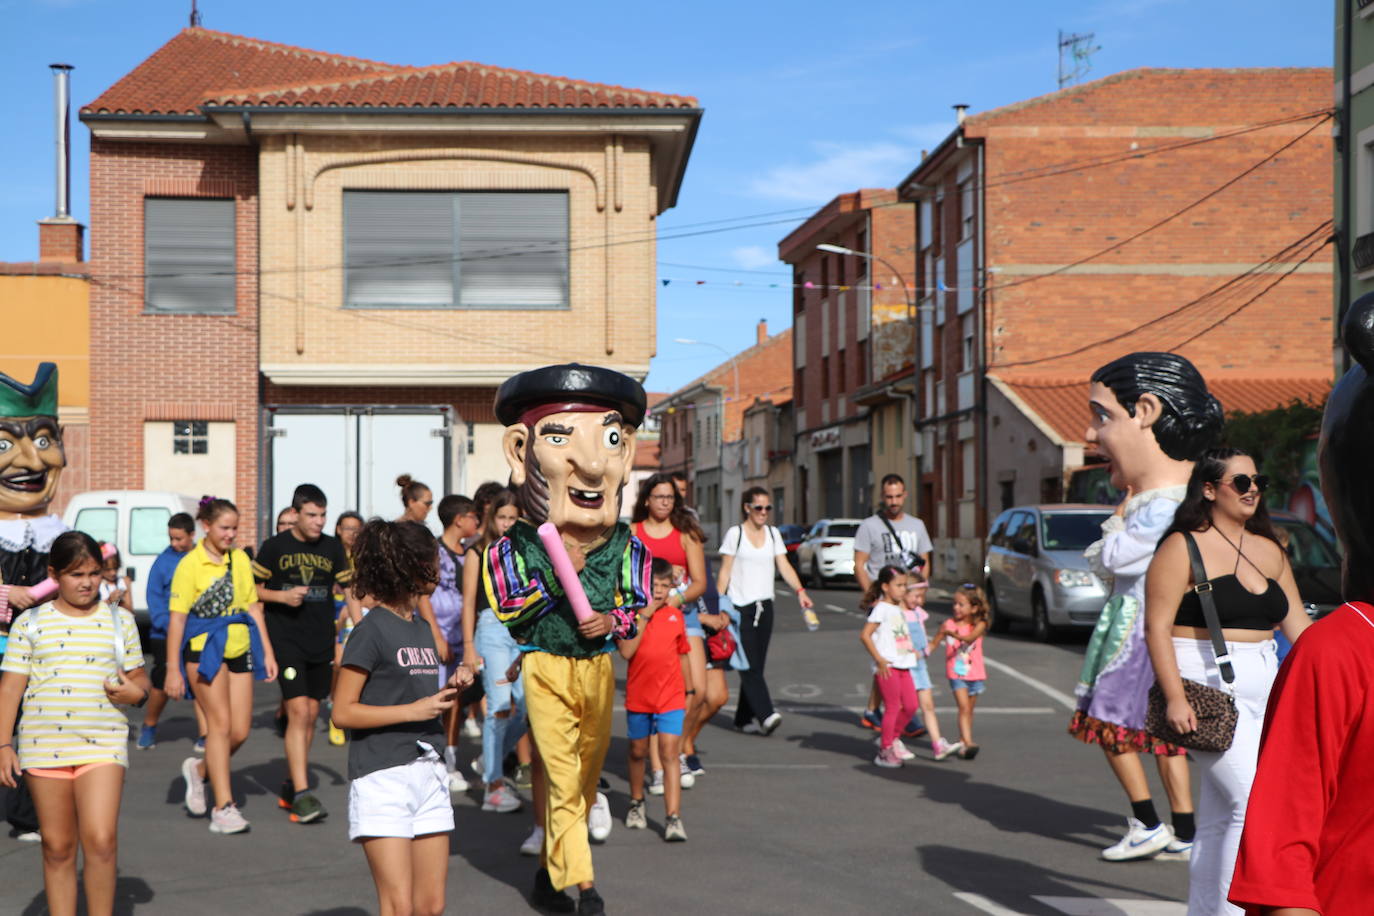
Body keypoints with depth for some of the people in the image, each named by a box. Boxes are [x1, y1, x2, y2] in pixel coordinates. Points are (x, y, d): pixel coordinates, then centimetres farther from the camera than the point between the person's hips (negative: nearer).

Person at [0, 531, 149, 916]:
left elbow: (137, 675, 16)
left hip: (103, 744, 0)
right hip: (44, 747, 1)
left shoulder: (120, 620, 9)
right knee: (57, 846, 6)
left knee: (101, 840, -13)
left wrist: (137, 691, -7)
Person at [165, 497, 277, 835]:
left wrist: (268, 652, 11)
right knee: (220, 723, -11)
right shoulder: (191, 564, -7)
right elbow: (177, 617, -9)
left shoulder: (240, 559, 10)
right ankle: (223, 808, -7)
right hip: (203, 651, -6)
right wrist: (173, 670, -12)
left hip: (239, 651, 6)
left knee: (240, 731, 3)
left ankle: (199, 770, 31)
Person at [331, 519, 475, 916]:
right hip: (382, 775, -8)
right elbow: (343, 711, -12)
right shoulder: (372, 630, -9)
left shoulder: (423, 629, 15)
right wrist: (412, 710, -16)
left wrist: (451, 687, 5)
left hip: (428, 772, 8)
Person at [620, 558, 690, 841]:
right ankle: (636, 802, 39)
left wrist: (689, 693, 15)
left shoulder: (675, 615, 4)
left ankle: (673, 818, -13)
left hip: (671, 697, 0)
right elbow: (626, 652, -19)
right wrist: (644, 616, -20)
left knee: (669, 754, -9)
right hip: (638, 696, 0)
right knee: (638, 751, 16)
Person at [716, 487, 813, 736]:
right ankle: (765, 714, -22)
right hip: (740, 606, -5)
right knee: (749, 664, -13)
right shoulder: (735, 534, -2)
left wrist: (800, 590, -8)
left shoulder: (773, 534, 12)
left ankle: (745, 718, 12)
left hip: (765, 606, 5)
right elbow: (725, 572, -2)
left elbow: (784, 566, 7)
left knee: (757, 665, 5)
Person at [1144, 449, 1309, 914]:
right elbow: (1158, 626, -12)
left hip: (1262, 690, 7)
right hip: (1208, 689, -7)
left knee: (1220, 820, 10)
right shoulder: (1182, 548, -6)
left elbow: (1296, 623, 17)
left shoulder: (1270, 551, 14)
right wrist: (1175, 698, -19)